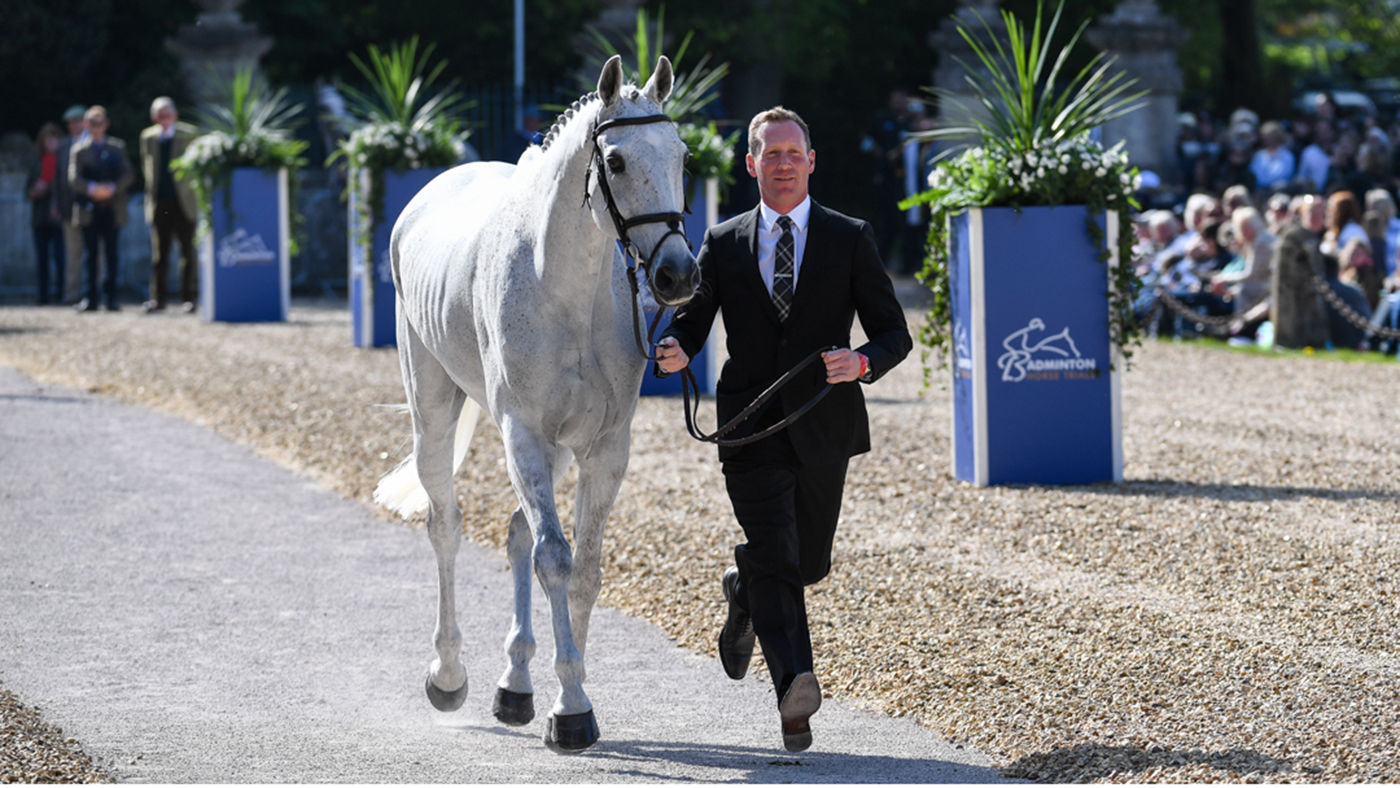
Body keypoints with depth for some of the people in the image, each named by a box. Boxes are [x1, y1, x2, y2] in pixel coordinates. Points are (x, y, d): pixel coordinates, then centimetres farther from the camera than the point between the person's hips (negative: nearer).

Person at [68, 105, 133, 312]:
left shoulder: (117, 147, 11)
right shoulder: (79, 150, 8)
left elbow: (127, 175, 4)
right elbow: (73, 178, -2)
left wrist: (112, 188, -14)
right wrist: (92, 188, -20)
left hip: (112, 207, 0)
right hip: (89, 208, 0)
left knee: (112, 254, -2)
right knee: (90, 254, 0)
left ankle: (111, 296, 2)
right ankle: (90, 298, 2)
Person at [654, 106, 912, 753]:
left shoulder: (849, 239, 3)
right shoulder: (723, 244, 7)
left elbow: (894, 332, 2)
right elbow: (691, 318, 11)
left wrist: (863, 362, -21)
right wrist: (675, 349, -14)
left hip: (823, 426, 1)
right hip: (750, 426, -1)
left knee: (808, 563, 14)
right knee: (777, 562, -14)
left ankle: (744, 589, 46)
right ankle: (796, 687, -24)